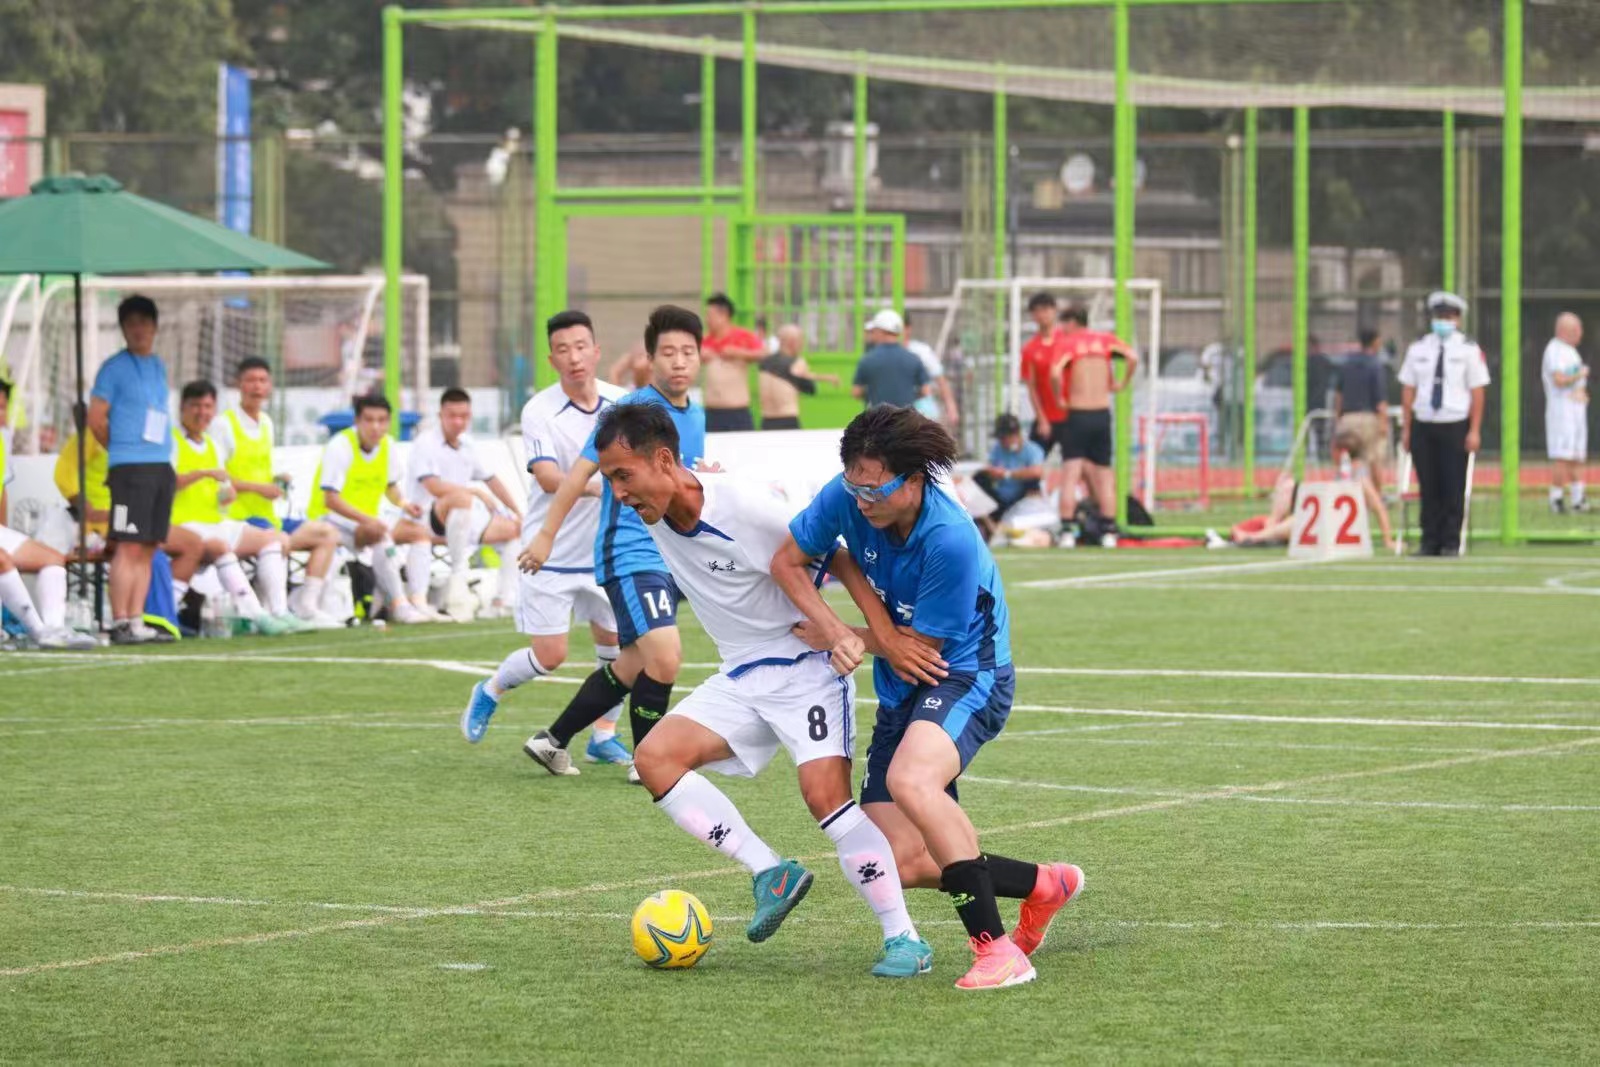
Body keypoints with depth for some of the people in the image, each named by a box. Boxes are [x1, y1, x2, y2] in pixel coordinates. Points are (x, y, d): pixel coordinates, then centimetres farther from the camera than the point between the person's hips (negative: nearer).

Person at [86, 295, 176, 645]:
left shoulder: (158, 367, 17)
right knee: (128, 546, -10)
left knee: (148, 549, 5)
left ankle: (137, 622, 7)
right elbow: (96, 419, -4)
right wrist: (120, 448, 7)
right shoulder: (114, 368, -4)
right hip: (130, 468, -7)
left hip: (162, 467, 7)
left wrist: (165, 455, 12)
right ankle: (120, 624, -11)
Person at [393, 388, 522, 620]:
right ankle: (458, 576, -33)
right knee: (462, 498, -37)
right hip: (425, 519, -9)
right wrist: (478, 492, -17)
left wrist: (518, 513, 16)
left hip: (461, 518, 9)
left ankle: (503, 603, 1)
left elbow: (491, 479, 21)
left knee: (512, 529, 5)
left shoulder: (466, 445, 13)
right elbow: (435, 487, -23)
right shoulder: (426, 443, -12)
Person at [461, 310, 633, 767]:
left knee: (617, 645, 3)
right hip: (552, 553, -4)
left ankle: (603, 737, 21)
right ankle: (490, 691, 27)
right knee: (549, 655, -2)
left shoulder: (622, 402, -1)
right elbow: (547, 476, -28)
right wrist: (600, 487, -42)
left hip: (605, 552, 4)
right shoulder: (539, 411, -15)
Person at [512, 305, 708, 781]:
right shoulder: (633, 411, -13)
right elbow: (580, 473, -9)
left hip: (670, 559, 8)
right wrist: (546, 535, -7)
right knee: (665, 657, -20)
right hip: (630, 555, -8)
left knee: (633, 666, 14)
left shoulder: (695, 415, 9)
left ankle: (552, 741, 30)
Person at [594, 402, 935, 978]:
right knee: (656, 757, -10)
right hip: (741, 677, 8)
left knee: (825, 795, -22)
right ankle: (770, 873, -5)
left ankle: (905, 940, -15)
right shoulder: (650, 511, -6)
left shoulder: (746, 508, -25)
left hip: (805, 665, -8)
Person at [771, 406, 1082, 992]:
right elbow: (787, 560, 1)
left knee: (910, 780, -38)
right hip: (901, 692, 7)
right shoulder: (848, 497, -10)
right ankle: (1044, 885, 25)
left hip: (967, 675, -7)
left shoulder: (951, 542, -28)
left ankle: (998, 951, -35)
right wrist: (837, 632, -15)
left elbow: (921, 649, -18)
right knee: (904, 864, -1)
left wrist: (834, 637, -8)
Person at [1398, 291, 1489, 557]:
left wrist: (1474, 431, -8)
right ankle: (1430, 542, 10)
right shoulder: (1418, 349, 7)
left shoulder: (1469, 350, -1)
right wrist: (1406, 429, 4)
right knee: (1428, 487, 4)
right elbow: (1408, 390, 8)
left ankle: (1451, 543, 6)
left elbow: (1477, 392, -3)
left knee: (1453, 488, -1)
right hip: (1424, 425, 2)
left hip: (1455, 426, -2)